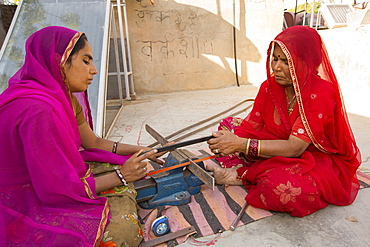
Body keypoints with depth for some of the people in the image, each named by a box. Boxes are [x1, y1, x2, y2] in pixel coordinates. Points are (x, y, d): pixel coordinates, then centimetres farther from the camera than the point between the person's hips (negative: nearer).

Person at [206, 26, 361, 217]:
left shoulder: (321, 93, -24)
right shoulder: (270, 86, -5)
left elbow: (295, 148, -30)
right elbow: (250, 126, -7)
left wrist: (242, 144, -36)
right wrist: (231, 140, -29)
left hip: (317, 159, -5)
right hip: (279, 151, 6)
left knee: (280, 185, -40)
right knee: (228, 124, -1)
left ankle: (240, 176, -13)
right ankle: (232, 171, -17)